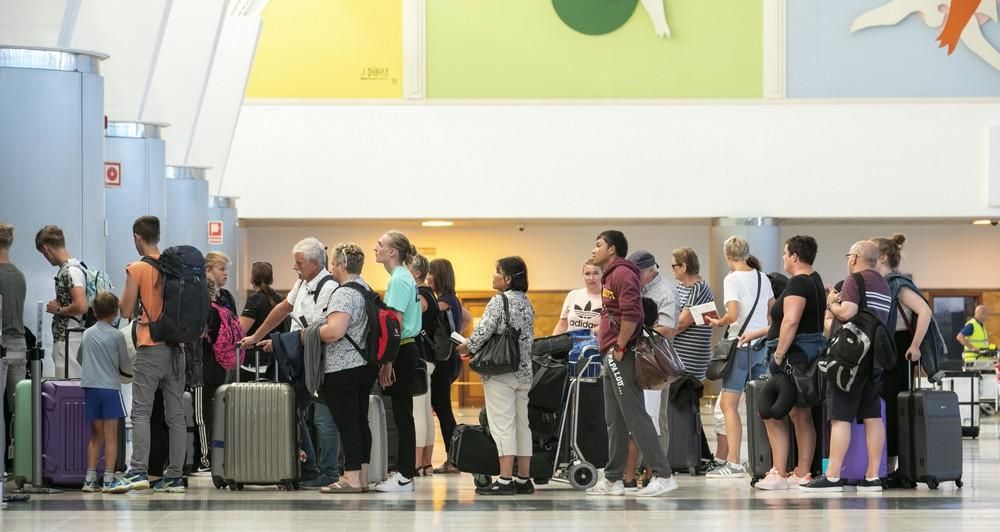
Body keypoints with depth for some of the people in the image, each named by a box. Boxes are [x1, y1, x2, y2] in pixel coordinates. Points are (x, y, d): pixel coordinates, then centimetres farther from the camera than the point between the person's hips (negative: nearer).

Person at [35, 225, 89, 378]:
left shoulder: (70, 271, -15)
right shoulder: (74, 267, 15)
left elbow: (81, 306, -26)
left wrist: (58, 310, -10)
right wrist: (58, 306, 11)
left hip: (67, 341, -10)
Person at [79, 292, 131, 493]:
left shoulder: (88, 334, 9)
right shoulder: (116, 335, -4)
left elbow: (80, 358, 22)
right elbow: (125, 366, 4)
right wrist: (134, 371, 25)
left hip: (90, 386, 5)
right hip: (110, 386, -5)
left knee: (96, 435, 12)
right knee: (111, 435, -4)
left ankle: (90, 479, 9)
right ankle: (109, 480, -9)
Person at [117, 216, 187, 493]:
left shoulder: (137, 269, -6)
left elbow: (126, 310, -4)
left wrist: (126, 298, 15)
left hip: (151, 348, -5)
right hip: (177, 346, 5)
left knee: (141, 411, -6)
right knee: (176, 414, 5)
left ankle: (138, 471, -17)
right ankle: (174, 475, 5)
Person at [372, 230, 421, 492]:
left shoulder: (399, 280, -14)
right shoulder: (402, 277, 16)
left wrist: (387, 362, -20)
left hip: (401, 351, -10)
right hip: (405, 350, 10)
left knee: (402, 414, -7)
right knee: (402, 414, 11)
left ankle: (405, 476, -5)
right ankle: (404, 472, 14)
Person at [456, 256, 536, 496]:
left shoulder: (499, 301, -11)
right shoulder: (526, 303, 12)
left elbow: (483, 332, -17)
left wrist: (464, 348, 1)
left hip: (501, 372, -8)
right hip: (524, 372, 8)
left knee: (502, 425, -8)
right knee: (521, 424, 10)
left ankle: (505, 480, -11)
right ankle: (524, 480, 11)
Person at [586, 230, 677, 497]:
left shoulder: (622, 274, -12)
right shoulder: (611, 275, 20)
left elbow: (631, 314, -23)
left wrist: (620, 348, -19)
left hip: (622, 357, -11)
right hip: (612, 357, 11)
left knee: (635, 417, -11)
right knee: (615, 421, 13)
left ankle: (662, 476, -12)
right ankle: (613, 479, 17)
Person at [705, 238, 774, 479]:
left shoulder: (732, 280, -10)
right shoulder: (762, 278, 11)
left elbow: (733, 315, -19)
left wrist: (719, 322, -1)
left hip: (741, 345, -7)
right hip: (761, 345, 7)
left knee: (729, 404, -6)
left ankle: (734, 463, -13)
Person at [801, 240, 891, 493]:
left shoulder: (854, 280, -8)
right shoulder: (884, 285, 16)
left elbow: (847, 313, -21)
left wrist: (831, 303, -1)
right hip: (876, 357, 8)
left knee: (840, 417, -7)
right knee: (873, 417, 6)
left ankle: (833, 477, -10)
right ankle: (872, 477, 4)